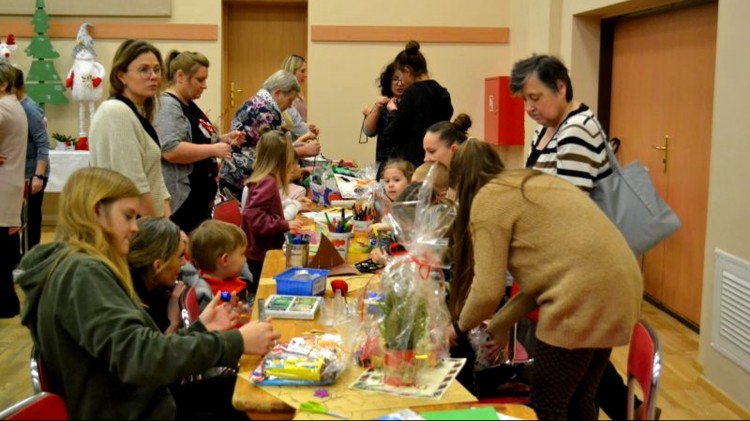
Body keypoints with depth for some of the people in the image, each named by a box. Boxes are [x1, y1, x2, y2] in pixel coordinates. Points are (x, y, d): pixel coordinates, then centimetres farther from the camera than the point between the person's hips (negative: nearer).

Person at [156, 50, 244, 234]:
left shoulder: (189, 105, 17)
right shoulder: (167, 106, -13)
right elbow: (171, 150, -26)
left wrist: (223, 139, 11)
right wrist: (214, 150, -20)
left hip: (200, 198, 10)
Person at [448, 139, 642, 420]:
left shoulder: (488, 198, -2)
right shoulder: (530, 185, 24)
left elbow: (488, 289, -6)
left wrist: (461, 327, 12)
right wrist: (501, 323, 24)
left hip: (584, 298, -9)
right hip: (619, 287, 9)